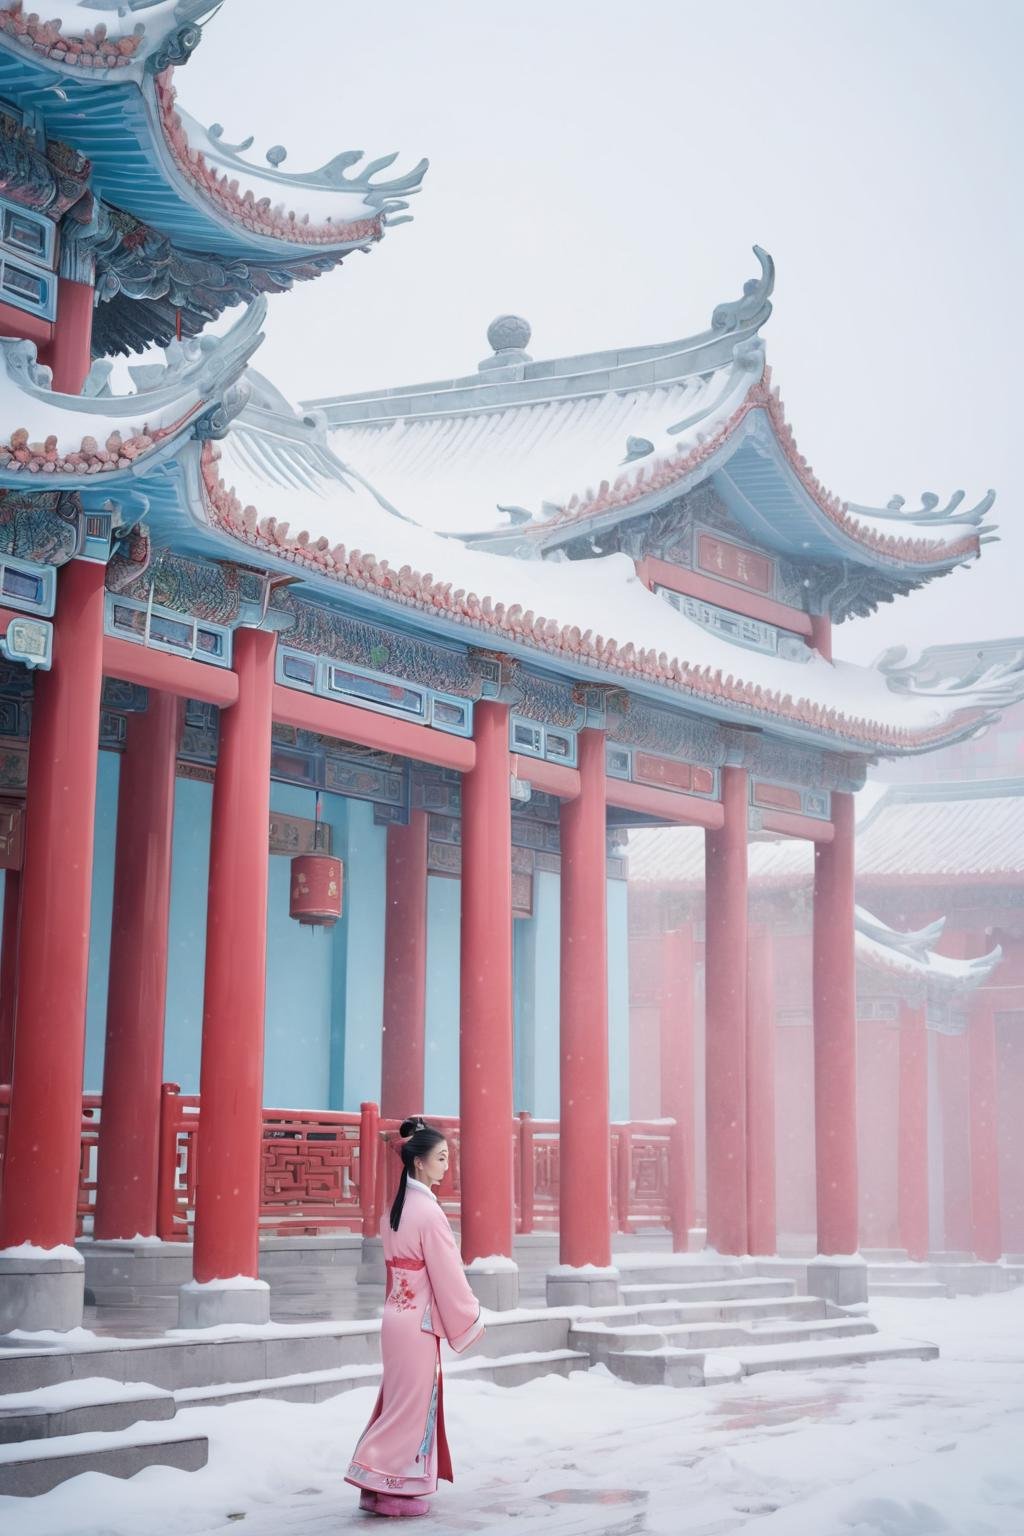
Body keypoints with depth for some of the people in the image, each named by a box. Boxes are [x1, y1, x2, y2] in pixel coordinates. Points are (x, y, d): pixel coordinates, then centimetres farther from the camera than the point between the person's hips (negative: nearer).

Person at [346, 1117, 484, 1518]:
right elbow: (447, 1275, -15)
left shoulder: (398, 1207, 9)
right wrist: (469, 1323, -4)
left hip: (397, 1315, 8)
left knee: (400, 1403, 14)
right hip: (419, 1321, -8)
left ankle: (380, 1485, 17)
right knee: (412, 1406, 0)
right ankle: (394, 1491, 5)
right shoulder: (428, 1212, -17)